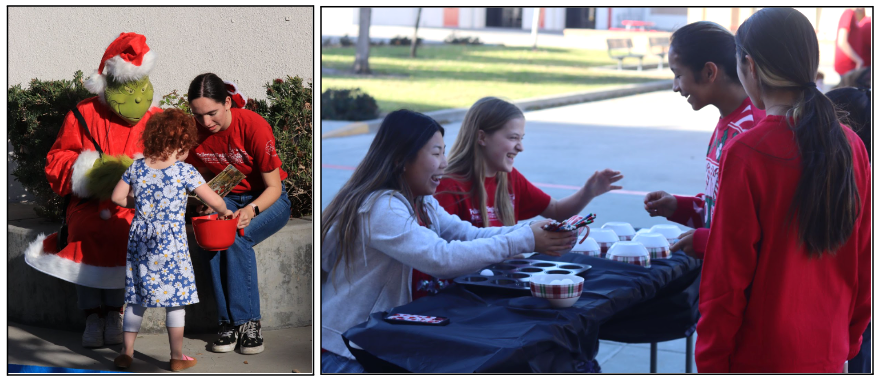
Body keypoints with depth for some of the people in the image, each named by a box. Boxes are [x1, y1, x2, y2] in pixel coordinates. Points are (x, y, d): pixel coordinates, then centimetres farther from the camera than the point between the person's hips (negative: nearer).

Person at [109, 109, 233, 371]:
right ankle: (177, 358, 14)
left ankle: (126, 353, 20)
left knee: (136, 299, 14)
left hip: (140, 241, 4)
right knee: (175, 301, 6)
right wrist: (224, 212, 10)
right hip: (170, 244, -4)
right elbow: (214, 201, -11)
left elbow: (118, 197, 7)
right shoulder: (184, 172, -12)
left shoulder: (137, 167, 1)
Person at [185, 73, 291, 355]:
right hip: (227, 199, 4)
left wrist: (251, 210, -36)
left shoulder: (253, 125, -23)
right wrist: (206, 204, -16)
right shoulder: (195, 132, -9)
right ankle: (229, 322, -23)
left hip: (267, 200, -4)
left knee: (236, 238, -34)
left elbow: (274, 187, -17)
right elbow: (203, 179, 6)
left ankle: (249, 322, -24)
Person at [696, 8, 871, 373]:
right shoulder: (851, 146, -1)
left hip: (762, 357, -5)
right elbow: (865, 261, 7)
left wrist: (710, 362, -5)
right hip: (830, 355, 6)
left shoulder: (746, 154, -17)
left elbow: (726, 277, -14)